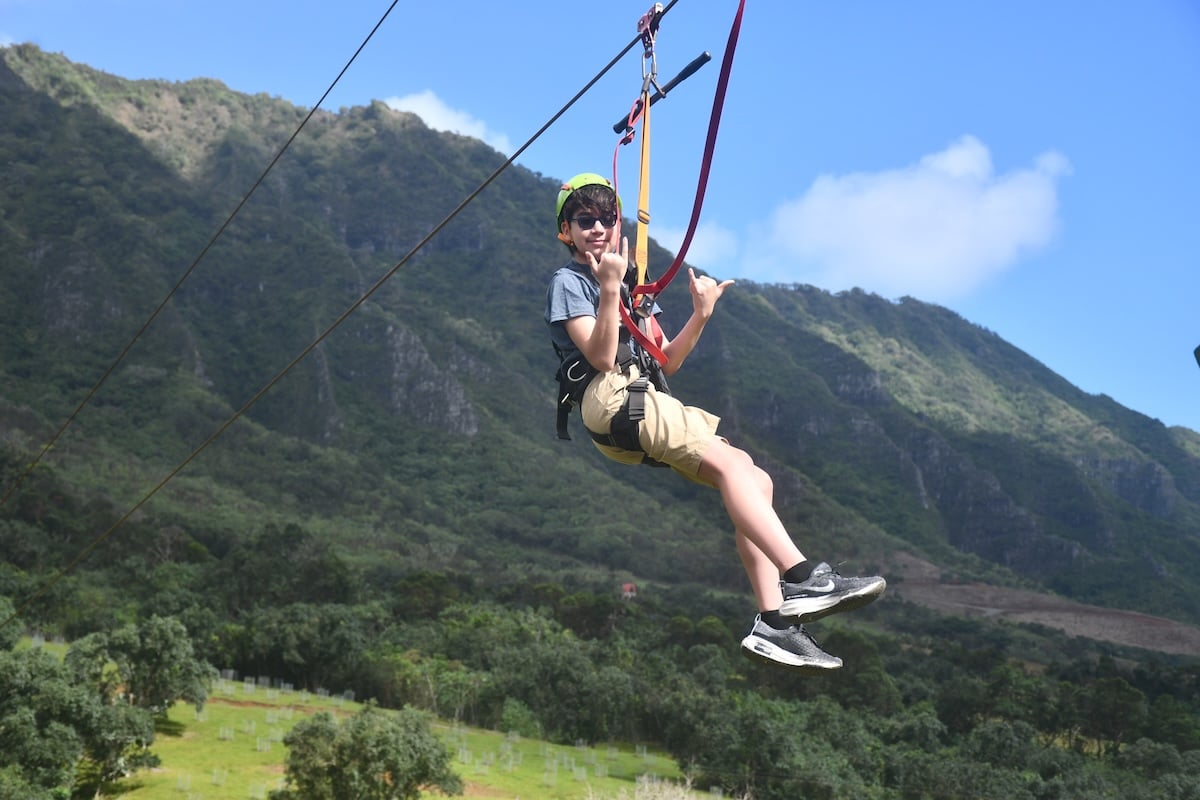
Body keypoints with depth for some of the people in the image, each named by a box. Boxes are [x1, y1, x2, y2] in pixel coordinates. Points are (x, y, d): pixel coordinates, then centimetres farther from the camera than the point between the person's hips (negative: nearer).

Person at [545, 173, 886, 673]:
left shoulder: (634, 289, 27)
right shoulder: (569, 282, 4)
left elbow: (665, 363, 20)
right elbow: (601, 357, -11)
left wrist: (700, 315, 7)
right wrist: (609, 287, -19)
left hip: (648, 402, 8)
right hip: (611, 398, -8)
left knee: (757, 481, -6)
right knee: (729, 461, -26)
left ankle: (773, 621, -13)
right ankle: (802, 578, -35)